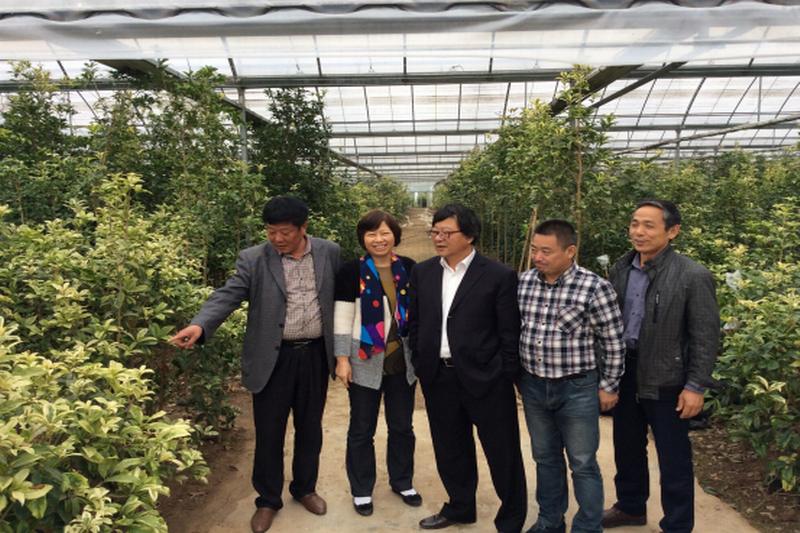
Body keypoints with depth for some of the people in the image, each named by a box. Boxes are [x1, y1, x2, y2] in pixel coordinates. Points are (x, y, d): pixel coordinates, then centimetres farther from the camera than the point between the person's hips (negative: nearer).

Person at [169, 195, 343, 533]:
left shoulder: (329, 253, 0)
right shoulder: (253, 259, -6)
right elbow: (228, 296, -16)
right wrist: (200, 325, -35)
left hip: (316, 354, 2)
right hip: (272, 358, -2)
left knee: (310, 427, 17)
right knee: (269, 432, 9)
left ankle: (305, 487, 39)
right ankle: (268, 500, 30)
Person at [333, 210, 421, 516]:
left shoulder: (409, 269, 1)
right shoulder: (352, 271, -7)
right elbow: (342, 319, -6)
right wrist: (342, 359, -10)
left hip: (403, 363, 3)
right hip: (366, 363, -2)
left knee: (402, 426, 16)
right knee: (362, 429, 11)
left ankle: (402, 481, 37)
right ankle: (361, 489, 29)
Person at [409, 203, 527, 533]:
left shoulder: (499, 276, -8)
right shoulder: (422, 273, 6)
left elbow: (510, 333, -7)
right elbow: (415, 323, 11)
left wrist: (507, 376, -8)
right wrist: (420, 364, 7)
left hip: (485, 379, -4)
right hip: (438, 378, 5)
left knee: (503, 454, 8)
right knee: (449, 450, 19)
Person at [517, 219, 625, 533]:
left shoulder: (595, 288, -16)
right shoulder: (523, 282, -2)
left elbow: (613, 342, -8)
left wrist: (608, 386, -4)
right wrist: (517, 375, 11)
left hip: (578, 389, -4)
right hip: (533, 386, 5)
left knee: (583, 465, 10)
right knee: (545, 458, 20)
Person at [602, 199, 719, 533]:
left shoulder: (693, 276, -13)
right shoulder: (620, 270, 2)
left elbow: (706, 337, -11)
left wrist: (695, 387, -13)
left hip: (666, 380, -5)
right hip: (624, 373, 6)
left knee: (673, 459, 9)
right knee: (627, 448, 21)